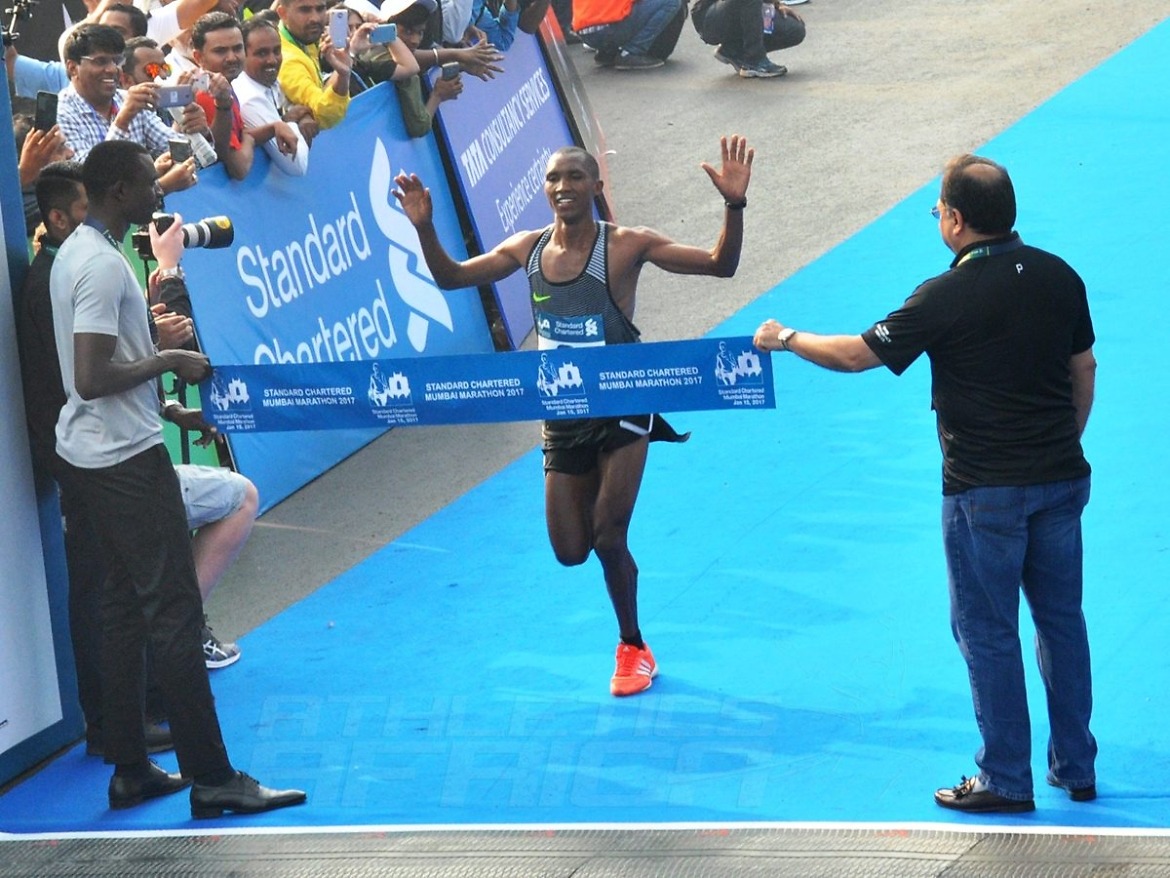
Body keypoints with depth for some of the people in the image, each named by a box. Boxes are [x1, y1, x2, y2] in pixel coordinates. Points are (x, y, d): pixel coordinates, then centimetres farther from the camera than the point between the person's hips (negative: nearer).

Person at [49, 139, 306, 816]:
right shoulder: (103, 265, -20)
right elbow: (91, 379, -27)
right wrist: (168, 362, -16)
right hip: (126, 458, -11)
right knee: (174, 613, -8)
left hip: (91, 455, 11)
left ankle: (130, 771, 17)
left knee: (125, 608, 14)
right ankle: (211, 779, -8)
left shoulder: (78, 252, 12)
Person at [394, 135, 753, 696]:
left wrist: (734, 206, -37)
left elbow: (720, 265, -20)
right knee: (570, 550, 4)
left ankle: (633, 647, 14)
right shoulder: (528, 250, -2)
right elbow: (450, 277, 7)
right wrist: (424, 228, -10)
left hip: (621, 412, -4)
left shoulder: (626, 247, -15)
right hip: (562, 416, 4)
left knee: (608, 538, -9)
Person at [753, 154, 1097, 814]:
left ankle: (1006, 781, 9)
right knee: (1062, 620, 15)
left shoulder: (947, 298, -15)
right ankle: (1077, 768, 22)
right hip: (1061, 478, 6)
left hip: (986, 491, -5)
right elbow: (1084, 369, 11)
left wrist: (787, 339, 9)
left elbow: (857, 355, -7)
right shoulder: (1058, 277, 1)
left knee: (988, 633, 5)